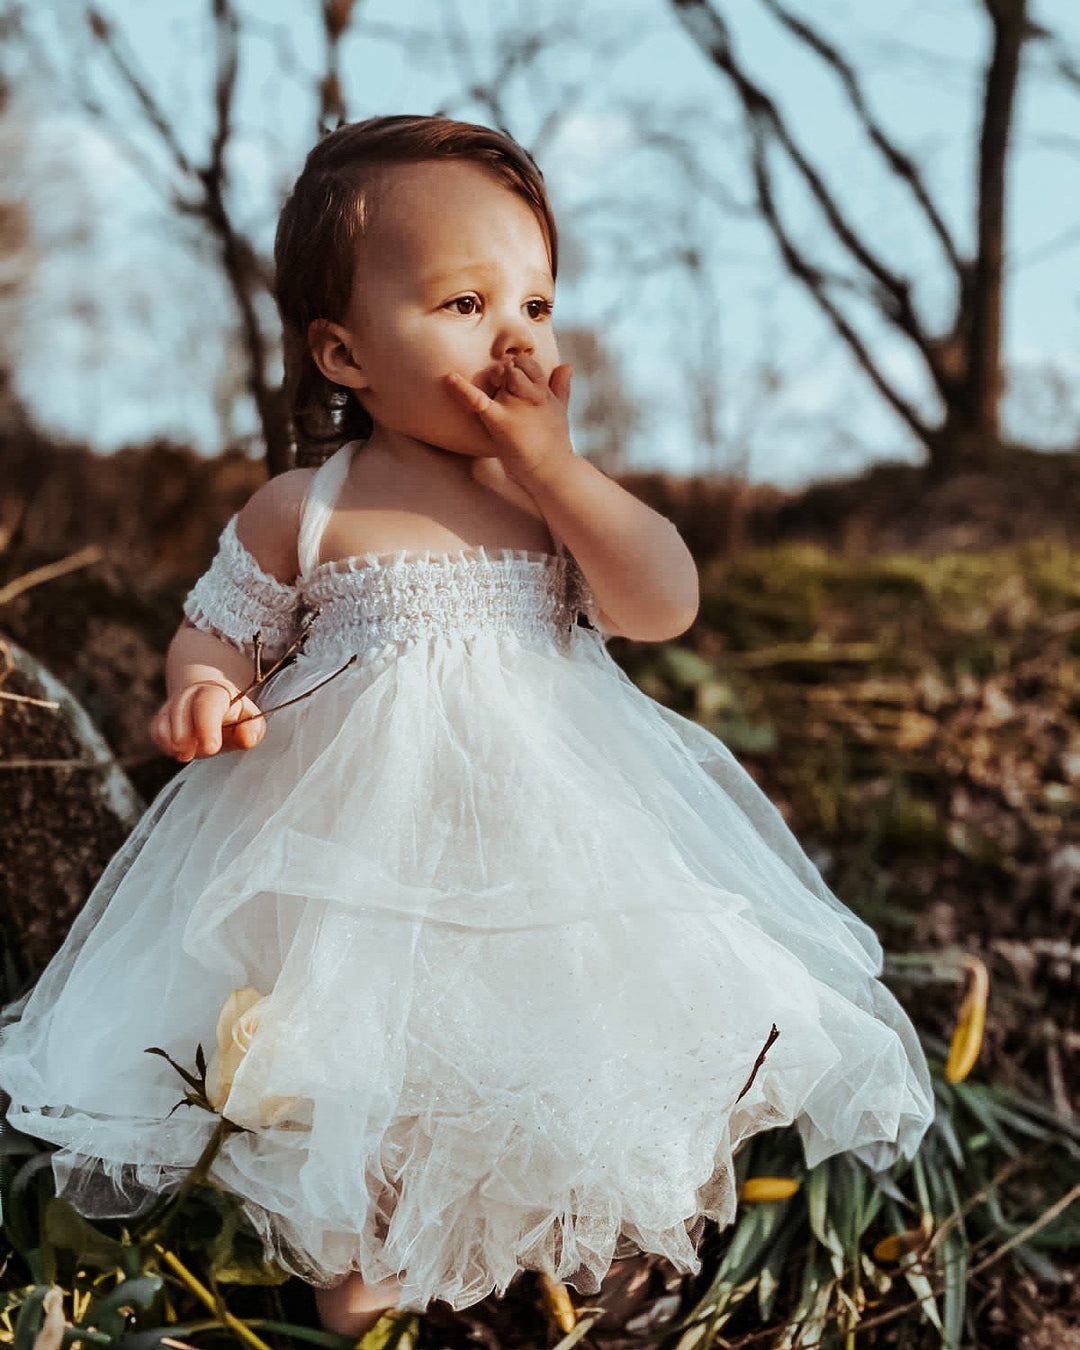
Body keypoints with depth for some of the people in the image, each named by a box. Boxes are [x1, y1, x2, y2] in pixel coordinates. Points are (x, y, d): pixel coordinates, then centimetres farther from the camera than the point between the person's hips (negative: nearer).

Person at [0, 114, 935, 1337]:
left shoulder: (561, 489, -3)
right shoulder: (301, 512, -8)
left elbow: (665, 607, -14)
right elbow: (218, 631, 3)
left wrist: (552, 466, -19)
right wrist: (205, 691, -21)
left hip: (548, 820, 2)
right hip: (350, 831, -2)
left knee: (568, 1056, 11)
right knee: (348, 1062, 9)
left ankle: (566, 1241, 41)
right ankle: (349, 1258, 38)